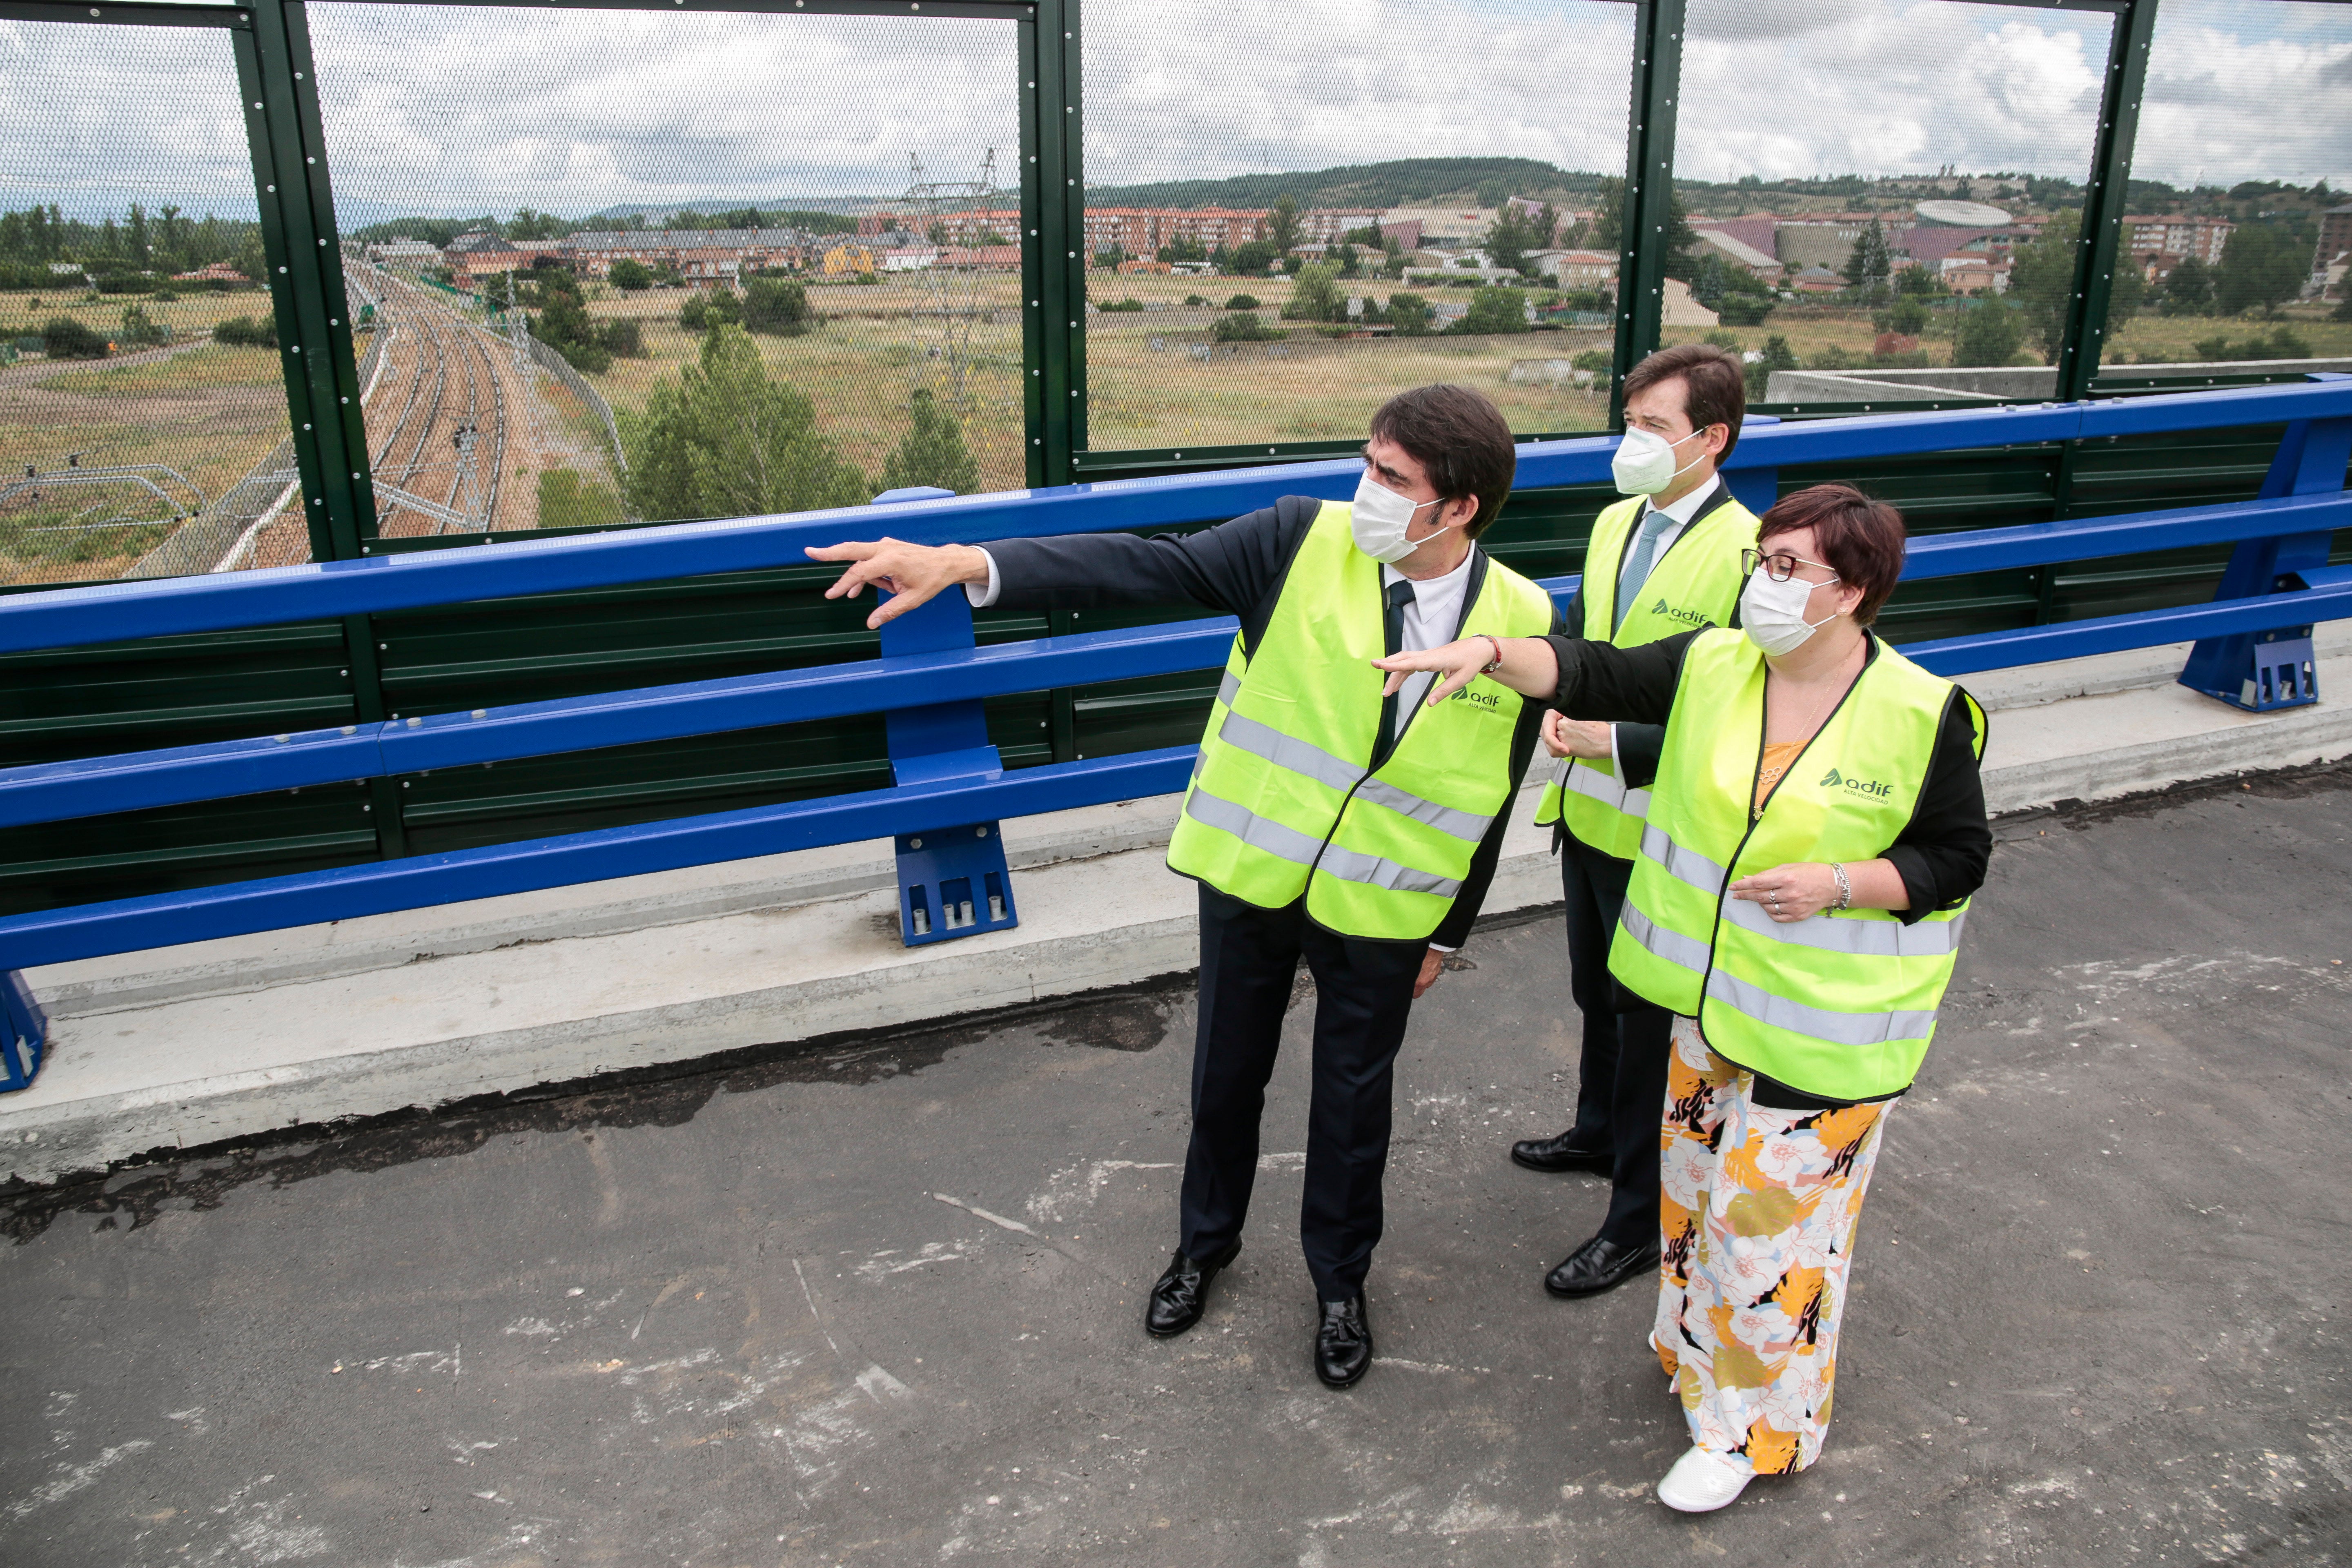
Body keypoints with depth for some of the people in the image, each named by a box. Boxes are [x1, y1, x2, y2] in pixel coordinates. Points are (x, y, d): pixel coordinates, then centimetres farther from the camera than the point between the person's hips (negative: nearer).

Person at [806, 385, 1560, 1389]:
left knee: (1353, 1100, 16)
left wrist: (1449, 931, 7)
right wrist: (967, 565, -34)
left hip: (1382, 907, 0)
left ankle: (1340, 1282, 42)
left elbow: (1493, 791, 0)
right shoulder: (1303, 542, -15)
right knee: (1226, 1075, 18)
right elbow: (1149, 567, -23)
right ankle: (1205, 1242, 46)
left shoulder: (1521, 621, -11)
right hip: (1251, 869, 1)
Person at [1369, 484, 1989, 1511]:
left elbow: (1958, 859, -8)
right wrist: (1491, 651, -28)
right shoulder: (1713, 667, -5)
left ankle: (1751, 1426, 27)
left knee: (1770, 1211, 5)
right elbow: (1594, 674, -10)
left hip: (1826, 1028, -5)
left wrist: (1838, 885, -23)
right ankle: (1700, 1346, 47)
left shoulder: (1922, 717, -16)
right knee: (1700, 1184, 21)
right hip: (1711, 996, 5)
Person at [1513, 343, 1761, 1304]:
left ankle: (1640, 1220, 25)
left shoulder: (1749, 554, -21)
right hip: (1587, 811, 8)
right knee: (1597, 995, 26)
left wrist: (1619, 743, -23)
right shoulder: (1614, 524, 4)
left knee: (1651, 1023, 8)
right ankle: (1599, 1134, 51)